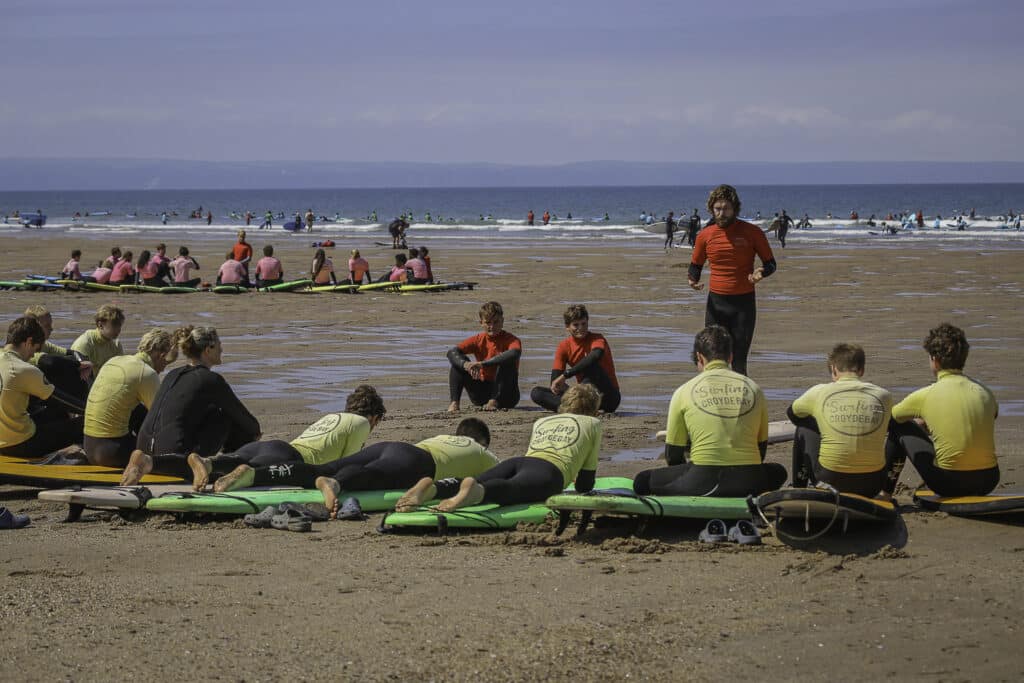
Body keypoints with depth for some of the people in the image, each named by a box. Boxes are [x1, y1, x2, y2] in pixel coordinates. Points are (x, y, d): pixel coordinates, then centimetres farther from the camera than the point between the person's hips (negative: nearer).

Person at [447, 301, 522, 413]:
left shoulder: (511, 340, -11)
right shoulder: (478, 340, 0)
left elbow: (514, 353, -38)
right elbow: (451, 352, -14)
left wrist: (483, 363, -43)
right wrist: (465, 364, -37)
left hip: (507, 397, -4)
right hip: (482, 393, 4)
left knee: (507, 362, -28)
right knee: (459, 361, -10)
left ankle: (494, 402, -29)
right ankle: (454, 403, -22)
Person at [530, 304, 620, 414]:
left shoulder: (597, 339, -10)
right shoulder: (564, 346, 4)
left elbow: (596, 355, -36)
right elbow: (555, 379, -2)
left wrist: (565, 375, -38)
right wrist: (562, 386, -27)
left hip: (610, 397, -5)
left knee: (590, 365, -31)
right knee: (536, 393, -11)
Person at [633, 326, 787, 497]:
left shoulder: (684, 392, 6)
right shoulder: (753, 388, 12)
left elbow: (673, 456, 11)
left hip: (704, 479, -2)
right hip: (748, 482, 3)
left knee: (643, 481, 16)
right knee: (778, 471, 35)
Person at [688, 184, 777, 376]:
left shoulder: (751, 232, -3)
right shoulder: (705, 235, 2)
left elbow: (770, 263, 4)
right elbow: (696, 265, 16)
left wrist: (761, 272, -19)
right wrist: (693, 280, -7)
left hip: (744, 303, -2)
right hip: (716, 303, 2)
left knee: (738, 362, -3)